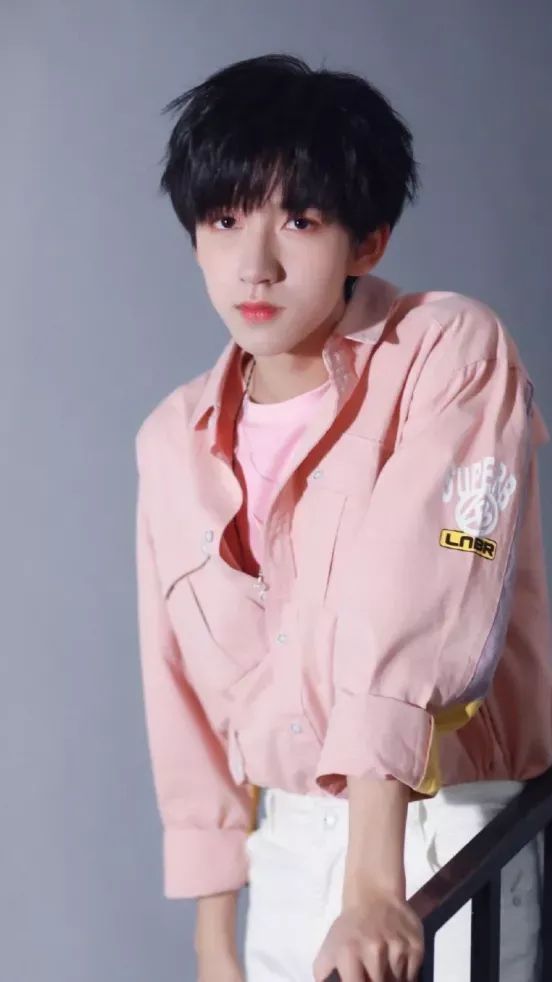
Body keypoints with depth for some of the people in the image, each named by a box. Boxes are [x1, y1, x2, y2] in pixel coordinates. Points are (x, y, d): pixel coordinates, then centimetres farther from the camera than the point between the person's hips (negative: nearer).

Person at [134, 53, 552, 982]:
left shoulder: (452, 351, -11)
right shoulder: (173, 443, 5)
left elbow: (419, 604, -23)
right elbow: (186, 695, 10)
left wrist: (377, 882, -31)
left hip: (460, 835, -4)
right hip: (294, 847, 5)